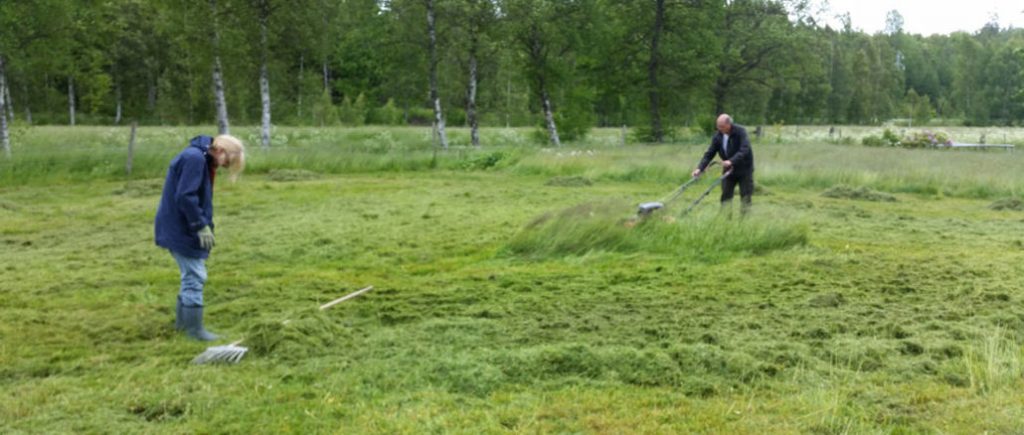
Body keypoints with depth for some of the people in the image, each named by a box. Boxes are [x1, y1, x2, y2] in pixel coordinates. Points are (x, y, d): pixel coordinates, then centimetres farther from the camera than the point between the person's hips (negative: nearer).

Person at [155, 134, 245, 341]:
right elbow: (185, 197, -26)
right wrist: (201, 226, -21)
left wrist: (204, 225, 13)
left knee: (191, 276, 18)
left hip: (181, 228, 10)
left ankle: (183, 321, 30)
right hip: (182, 229, -10)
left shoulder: (202, 159, 12)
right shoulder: (194, 158, -21)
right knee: (195, 277, -4)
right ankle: (194, 329, 3)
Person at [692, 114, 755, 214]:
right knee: (726, 195, 2)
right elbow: (709, 153, -4)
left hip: (744, 169, -4)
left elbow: (745, 150, -31)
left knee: (745, 196, 0)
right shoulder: (718, 136, -5)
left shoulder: (740, 131, -19)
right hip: (728, 170, 4)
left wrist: (731, 161, -43)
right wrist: (700, 168, -16)